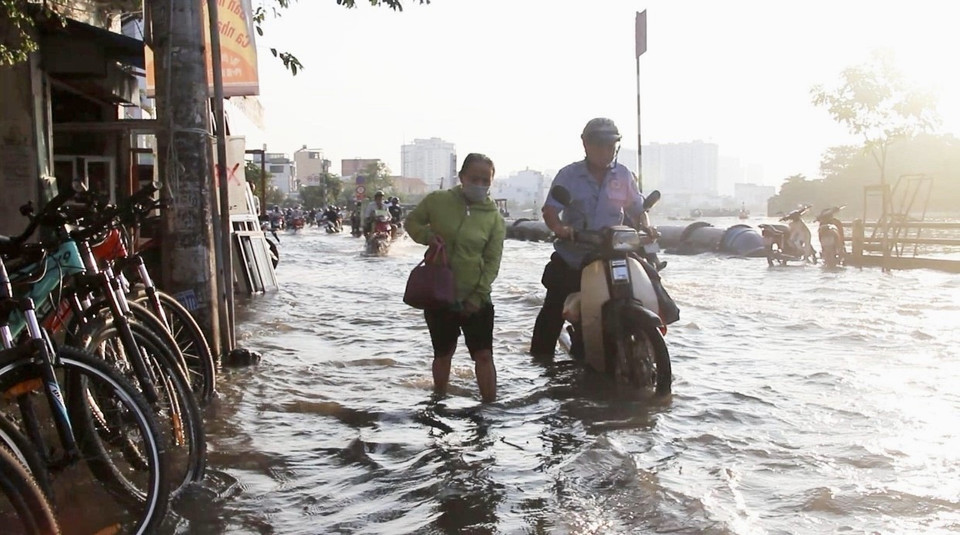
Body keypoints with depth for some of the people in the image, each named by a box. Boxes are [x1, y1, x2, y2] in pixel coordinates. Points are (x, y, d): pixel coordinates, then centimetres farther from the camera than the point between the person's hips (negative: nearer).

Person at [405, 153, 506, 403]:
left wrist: (478, 296, -13)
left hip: (475, 299, 0)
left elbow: (492, 261, -5)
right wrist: (426, 235, -14)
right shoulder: (438, 200, -6)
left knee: (484, 354, 0)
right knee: (443, 353, 16)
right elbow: (411, 221, 8)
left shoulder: (494, 218, -5)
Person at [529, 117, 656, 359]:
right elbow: (550, 209, -15)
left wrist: (646, 227, -14)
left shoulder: (623, 175, 4)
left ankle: (580, 357, 24)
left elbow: (637, 208, 7)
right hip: (569, 258, -2)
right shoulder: (569, 175, -6)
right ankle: (540, 357, 11)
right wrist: (559, 228, -35)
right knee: (553, 309, 0)